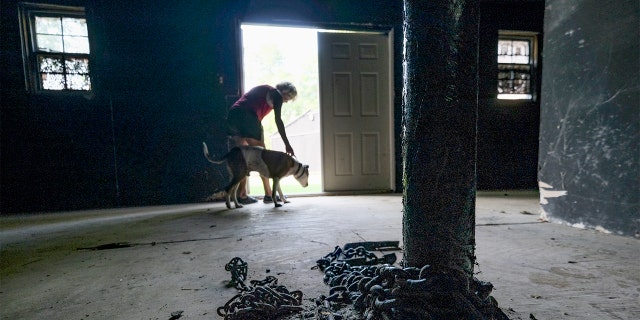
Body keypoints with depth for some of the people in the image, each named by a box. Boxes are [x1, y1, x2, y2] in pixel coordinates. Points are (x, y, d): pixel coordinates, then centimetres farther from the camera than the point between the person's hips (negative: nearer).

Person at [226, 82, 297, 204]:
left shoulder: (262, 90, 32)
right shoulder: (277, 94, 7)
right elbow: (278, 120, -4)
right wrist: (287, 144, -7)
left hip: (232, 116, 8)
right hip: (247, 117, -8)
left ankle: (241, 195, 11)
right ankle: (268, 194, 6)